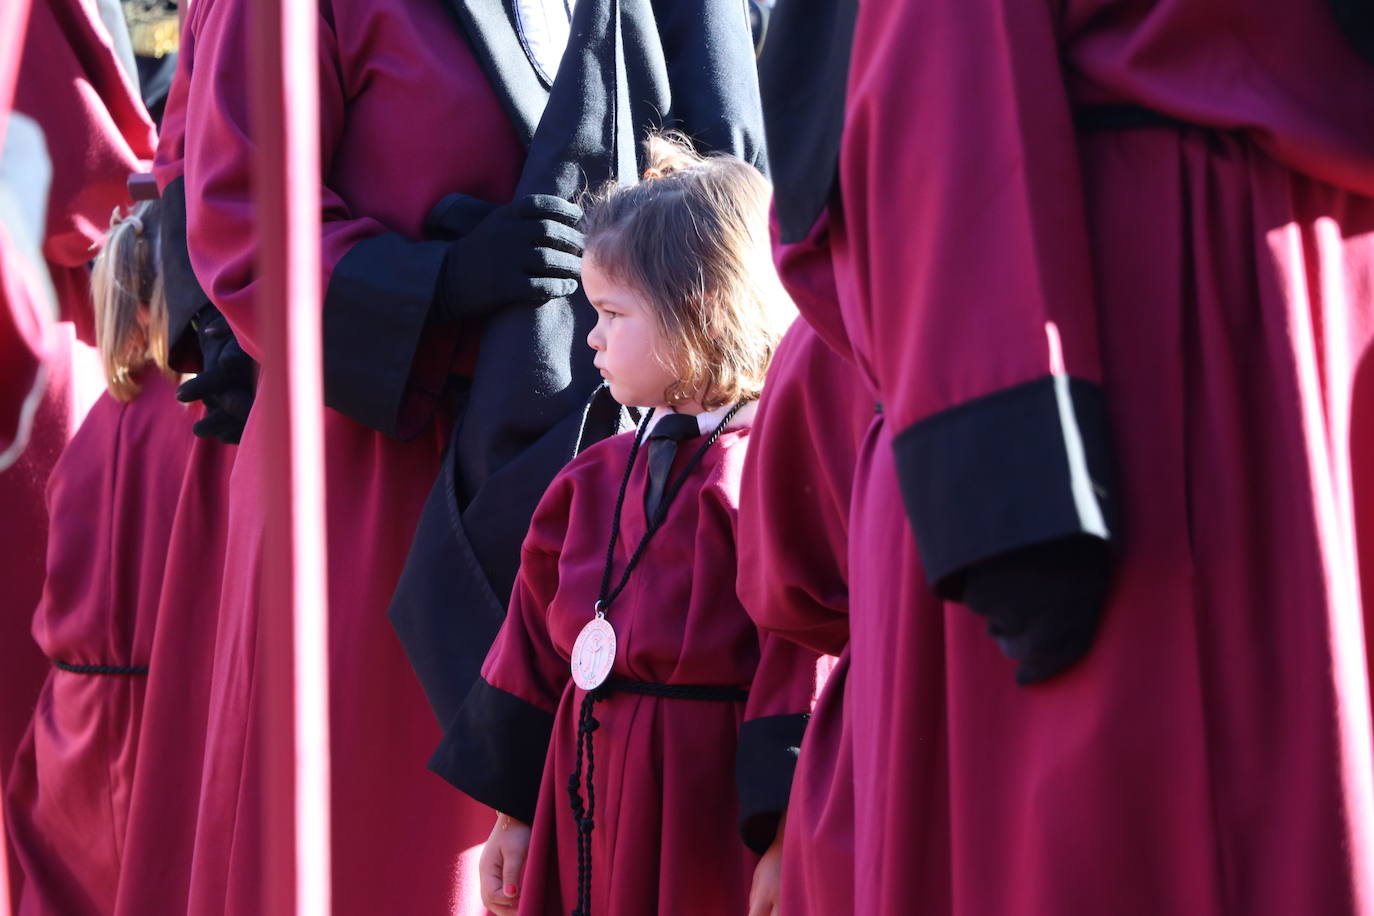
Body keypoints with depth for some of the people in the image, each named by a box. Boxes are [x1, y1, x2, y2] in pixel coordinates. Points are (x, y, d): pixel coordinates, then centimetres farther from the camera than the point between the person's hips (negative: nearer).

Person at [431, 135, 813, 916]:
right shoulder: (598, 477, 13)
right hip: (590, 806, 7)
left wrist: (787, 833, -20)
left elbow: (804, 652, -17)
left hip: (711, 821, -7)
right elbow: (542, 639, 16)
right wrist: (513, 811, 17)